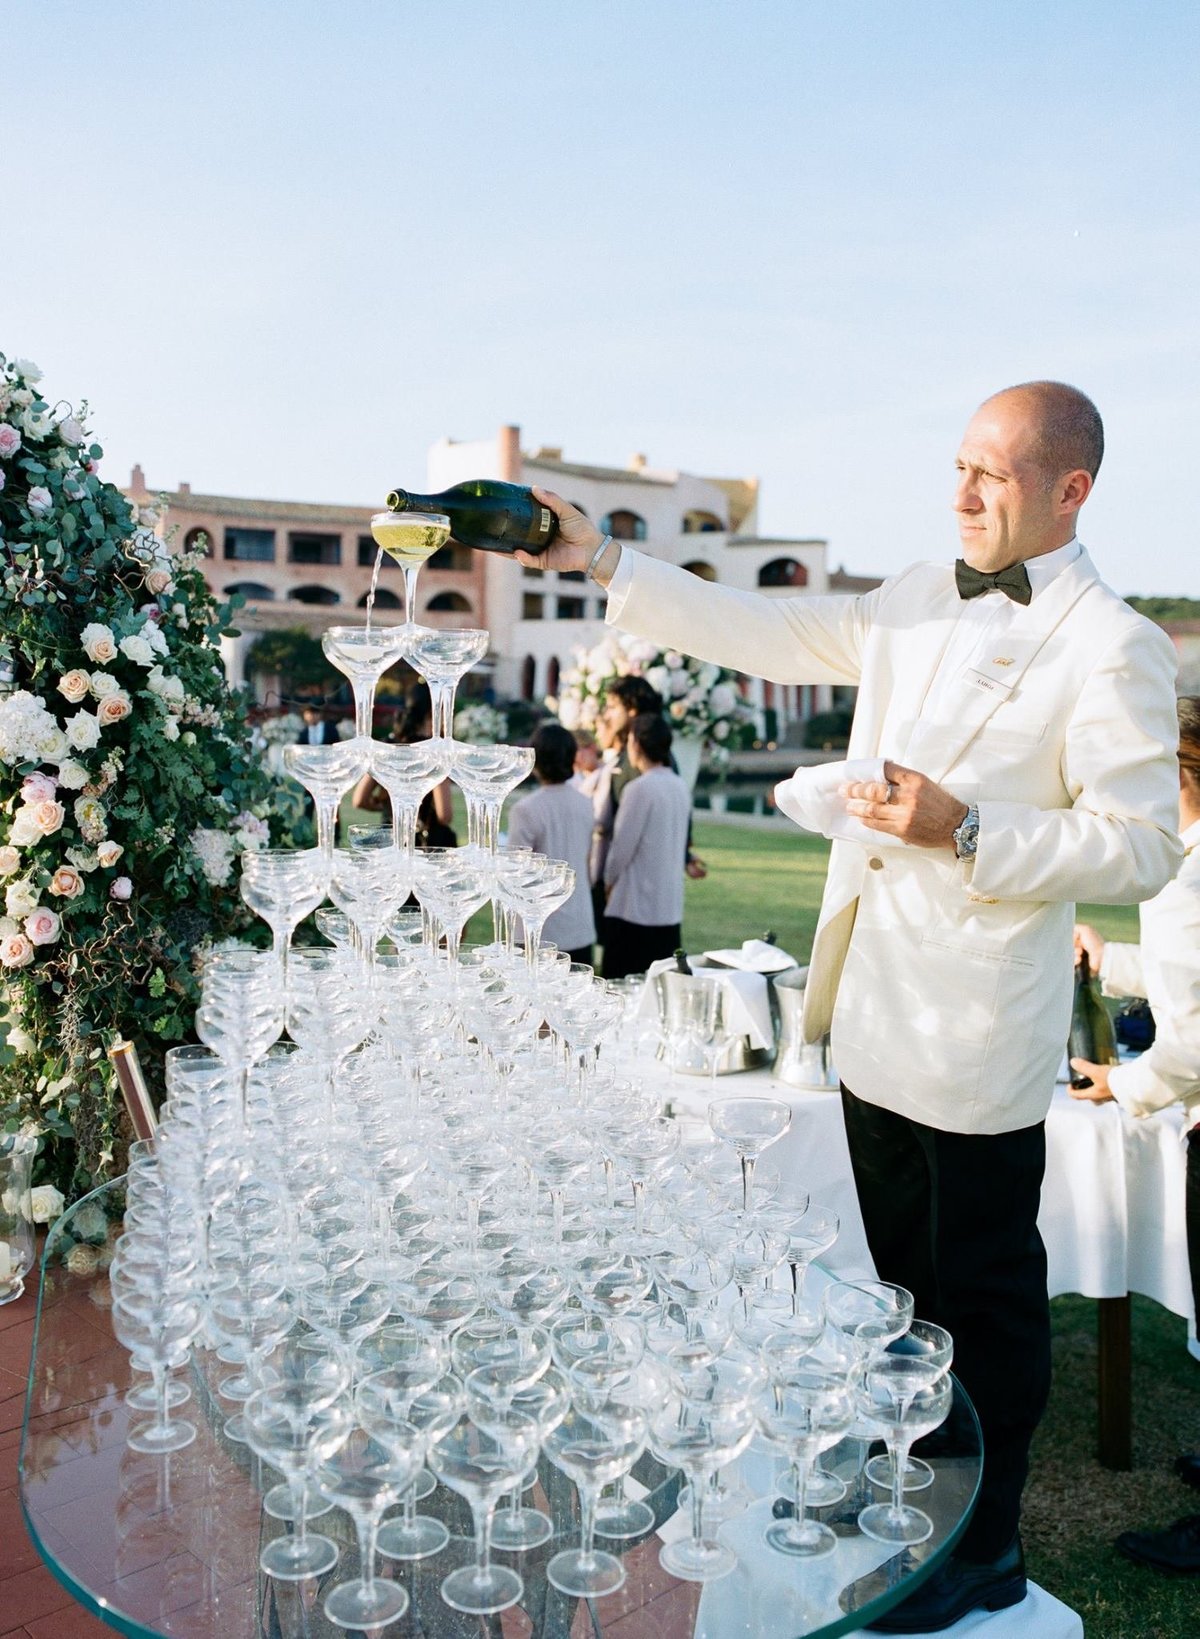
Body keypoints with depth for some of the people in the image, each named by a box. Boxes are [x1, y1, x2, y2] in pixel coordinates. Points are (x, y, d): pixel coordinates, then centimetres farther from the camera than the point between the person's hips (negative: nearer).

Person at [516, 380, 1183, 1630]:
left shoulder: (1111, 649, -12)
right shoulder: (917, 602, 9)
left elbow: (1142, 849, -14)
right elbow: (763, 634, 14)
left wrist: (965, 829, -24)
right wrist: (601, 562, 10)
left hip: (978, 1039, -7)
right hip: (877, 1012, 7)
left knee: (984, 1295, 9)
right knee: (898, 1278, 22)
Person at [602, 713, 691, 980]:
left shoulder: (640, 788, -15)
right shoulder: (680, 787, 7)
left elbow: (622, 847, -12)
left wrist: (609, 881, 5)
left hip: (635, 908, -7)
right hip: (671, 907, 7)